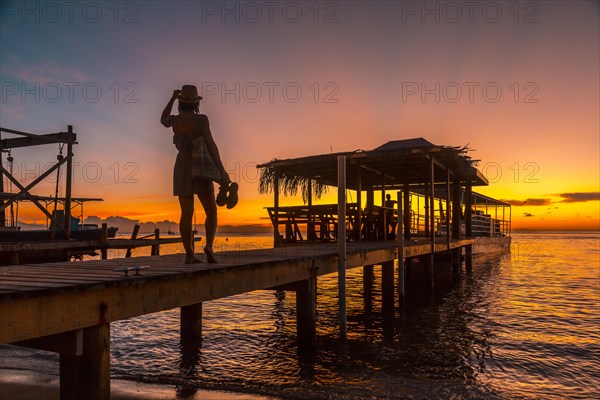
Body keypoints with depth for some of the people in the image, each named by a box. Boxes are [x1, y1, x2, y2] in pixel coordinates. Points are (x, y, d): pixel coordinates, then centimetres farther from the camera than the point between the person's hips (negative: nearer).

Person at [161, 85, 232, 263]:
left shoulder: (174, 120, 3)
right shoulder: (201, 119, -8)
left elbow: (163, 120, 29)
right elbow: (211, 145, -14)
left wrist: (172, 98, 27)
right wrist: (221, 170, -13)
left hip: (182, 170, 4)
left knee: (187, 213, 6)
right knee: (211, 211, 2)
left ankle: (189, 254, 3)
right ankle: (209, 246, -20)